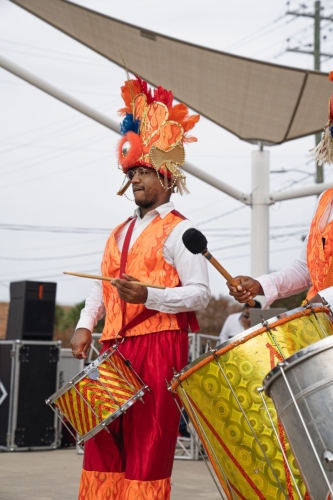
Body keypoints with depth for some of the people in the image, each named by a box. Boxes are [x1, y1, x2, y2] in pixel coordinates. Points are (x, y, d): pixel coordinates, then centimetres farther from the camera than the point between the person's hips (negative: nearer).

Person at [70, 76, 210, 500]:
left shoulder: (179, 231, -1)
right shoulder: (119, 234, 22)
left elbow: (199, 293, -10)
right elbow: (102, 286, 26)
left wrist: (148, 296, -22)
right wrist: (85, 324, 9)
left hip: (159, 347, -7)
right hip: (114, 349, 7)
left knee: (146, 447, -6)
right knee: (103, 442, 4)